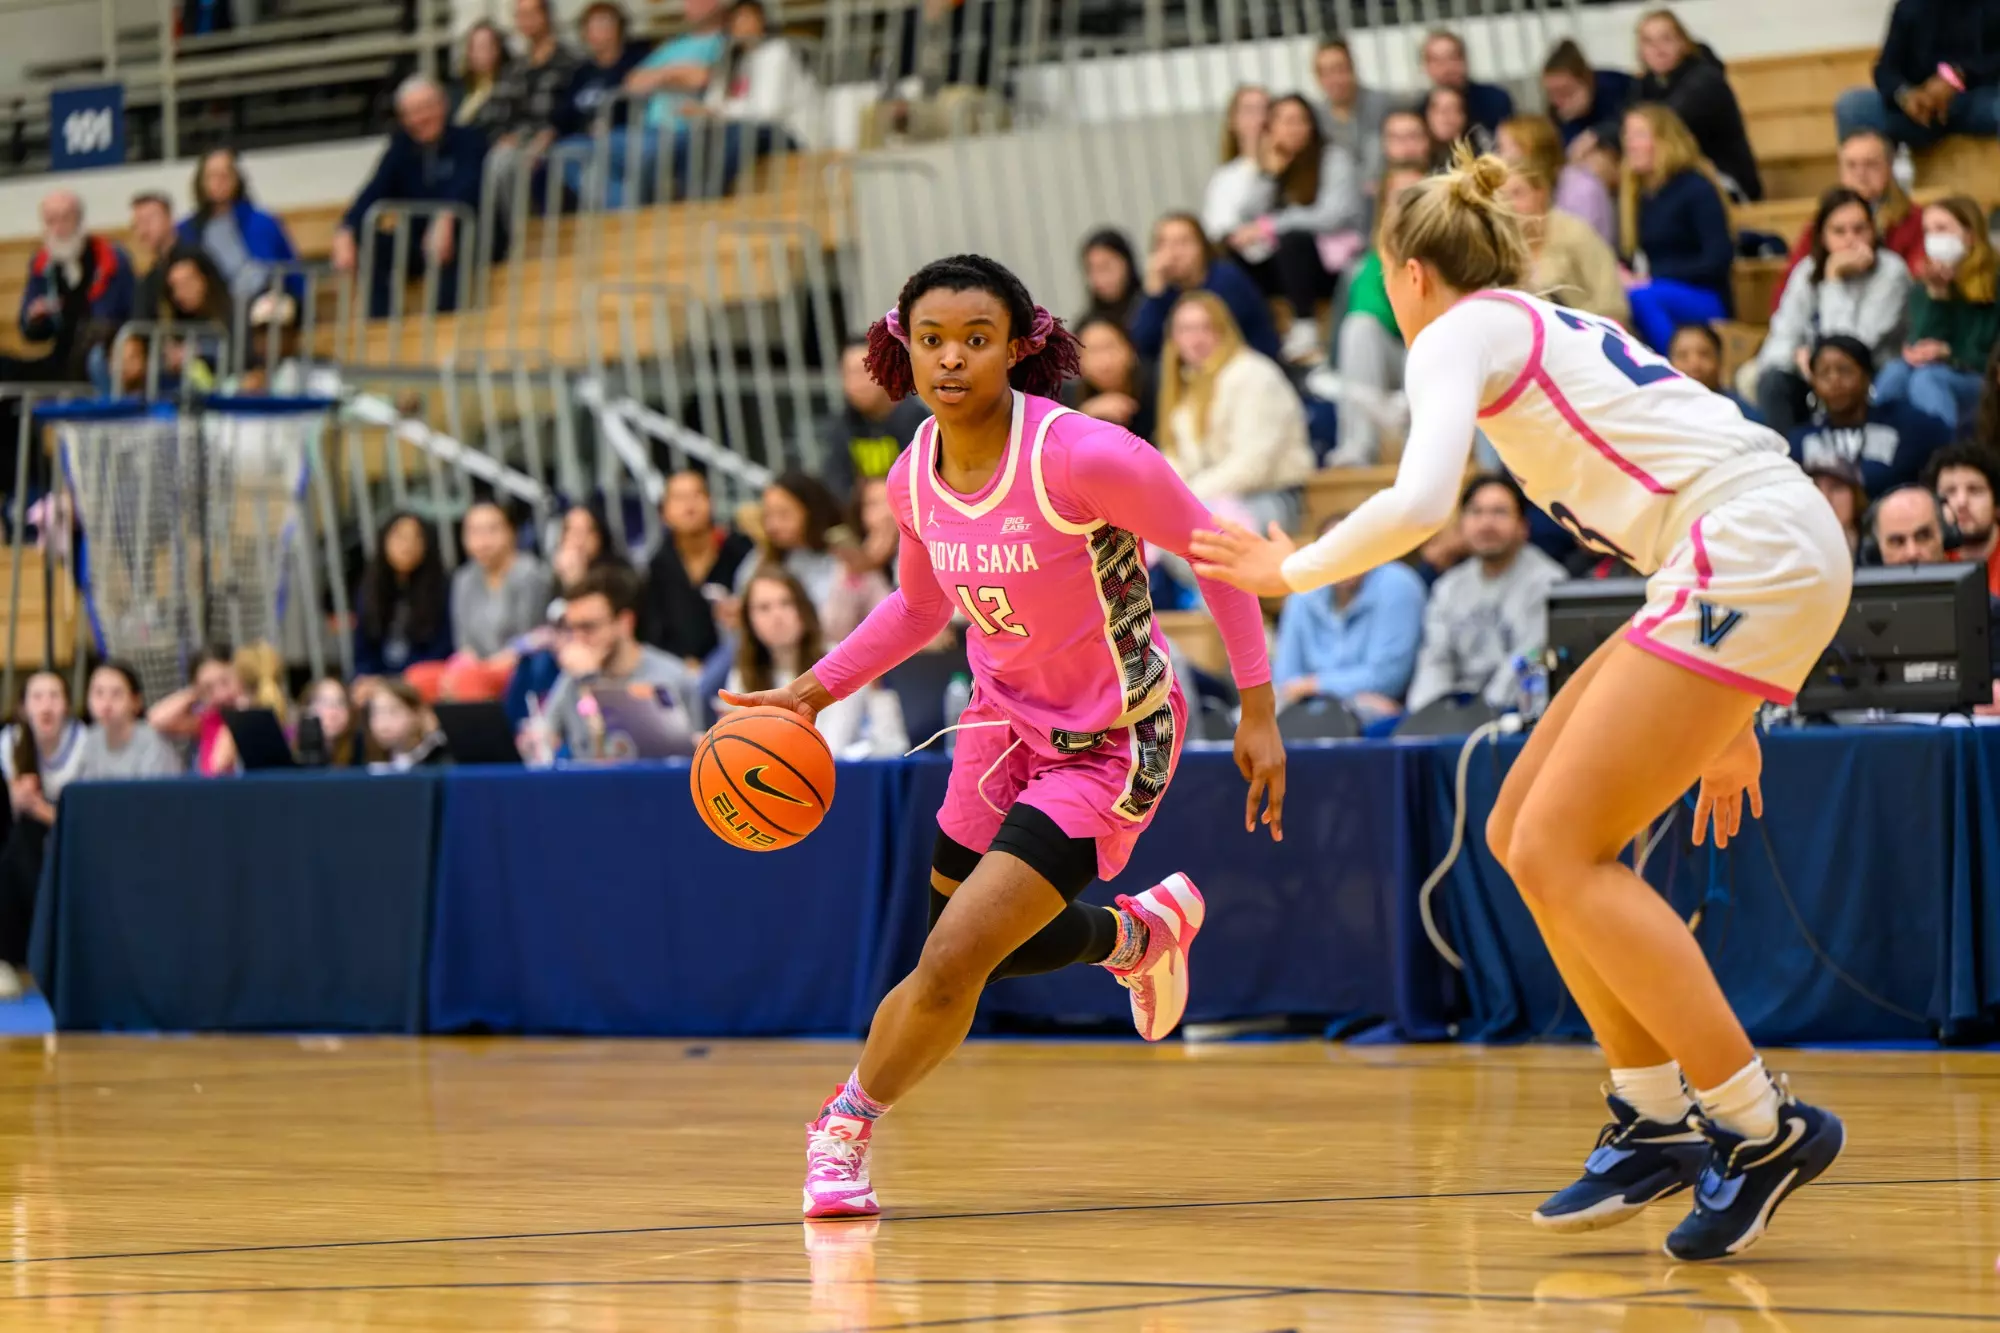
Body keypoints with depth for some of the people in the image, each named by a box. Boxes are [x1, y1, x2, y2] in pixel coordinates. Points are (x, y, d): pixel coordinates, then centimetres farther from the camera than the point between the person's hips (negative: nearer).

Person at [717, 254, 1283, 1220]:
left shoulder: (1082, 456, -27)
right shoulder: (914, 479, -7)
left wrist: (1258, 710, -14)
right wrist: (814, 690, 4)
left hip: (1112, 741, -7)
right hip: (1006, 718, 7)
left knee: (952, 963, -14)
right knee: (990, 949, 19)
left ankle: (848, 1124, 11)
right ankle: (1144, 931, 50)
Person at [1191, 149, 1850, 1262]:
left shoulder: (1461, 332, 1)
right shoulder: (1551, 332, 28)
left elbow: (1420, 503, -18)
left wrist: (1292, 571, -1)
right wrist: (1722, 722, 31)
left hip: (1755, 551, -9)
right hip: (1756, 563, 9)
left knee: (1558, 851, -10)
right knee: (1526, 831, 10)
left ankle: (1763, 1125, -10)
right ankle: (1658, 1118, 13)